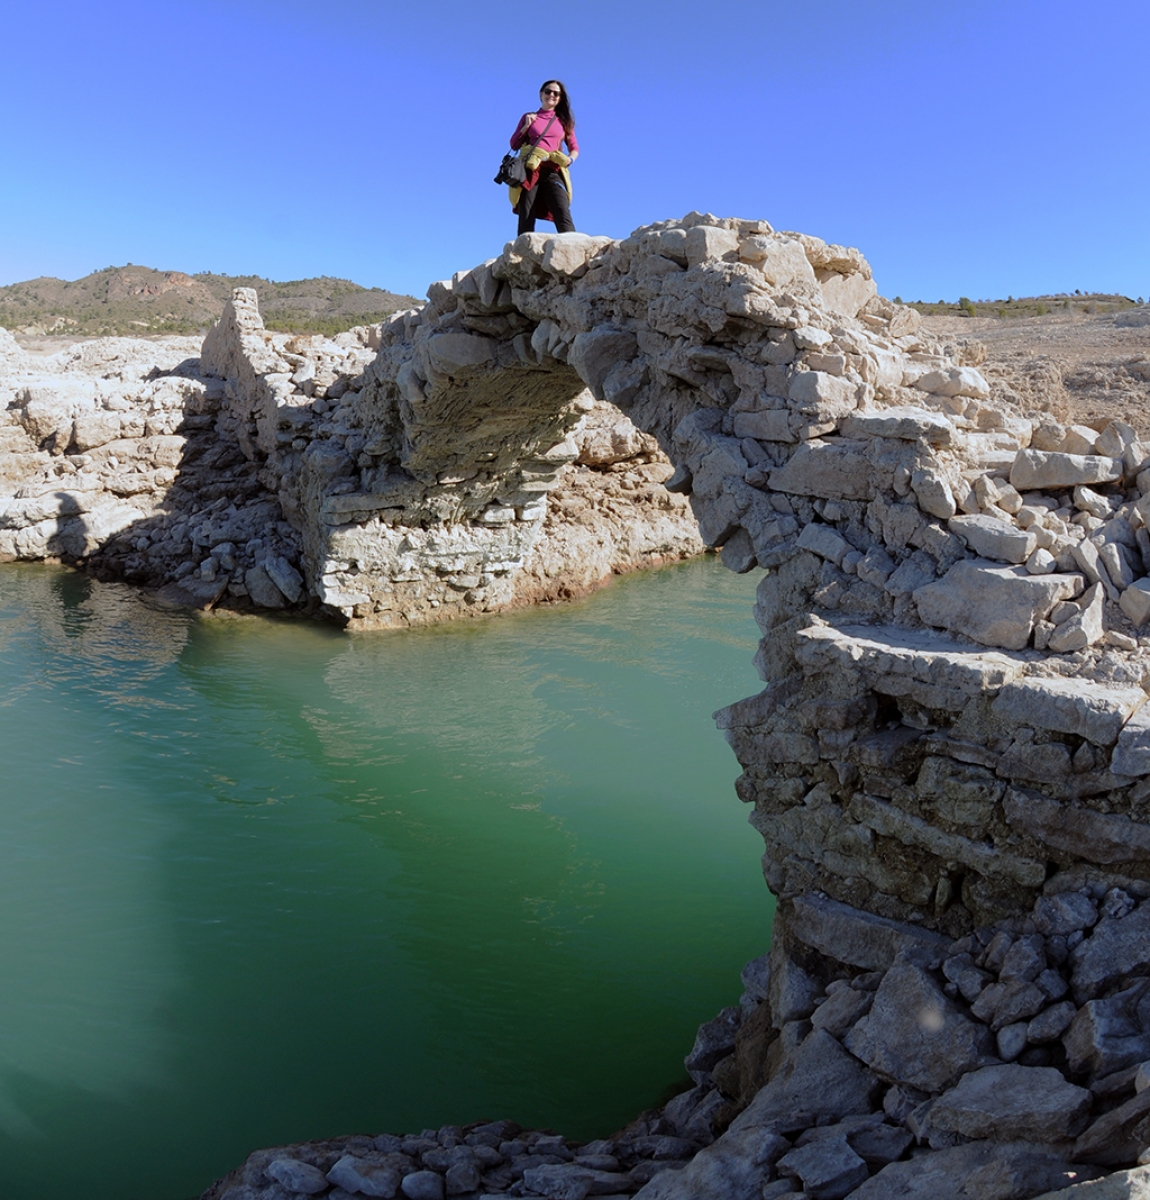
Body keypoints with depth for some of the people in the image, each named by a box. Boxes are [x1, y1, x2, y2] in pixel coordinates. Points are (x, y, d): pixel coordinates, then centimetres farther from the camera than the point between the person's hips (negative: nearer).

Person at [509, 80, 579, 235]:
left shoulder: (564, 121, 19)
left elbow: (575, 148, 17)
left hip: (553, 171, 0)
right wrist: (526, 126, 1)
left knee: (563, 216, -21)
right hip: (530, 169, 0)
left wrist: (570, 159, -5)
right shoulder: (529, 117, 18)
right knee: (526, 220, -8)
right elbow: (514, 144, 16)